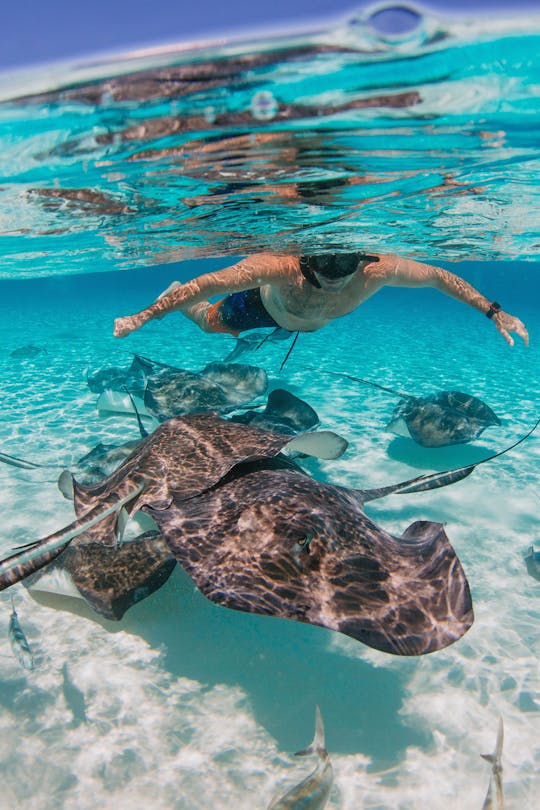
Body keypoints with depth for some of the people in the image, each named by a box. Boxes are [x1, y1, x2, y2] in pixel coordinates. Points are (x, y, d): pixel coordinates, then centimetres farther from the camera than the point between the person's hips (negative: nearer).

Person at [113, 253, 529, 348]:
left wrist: (495, 312, -23)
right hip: (262, 303, -4)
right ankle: (174, 295, 54)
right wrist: (142, 317, -41)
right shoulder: (279, 267, -51)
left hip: (309, 323, 4)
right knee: (211, 322, 23)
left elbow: (440, 276, -26)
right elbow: (205, 284, -43)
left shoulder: (378, 270, -43)